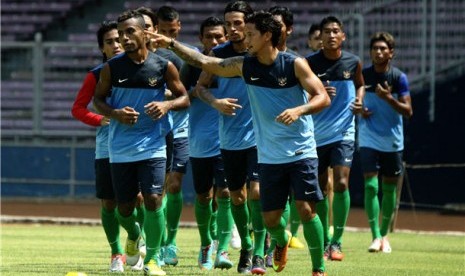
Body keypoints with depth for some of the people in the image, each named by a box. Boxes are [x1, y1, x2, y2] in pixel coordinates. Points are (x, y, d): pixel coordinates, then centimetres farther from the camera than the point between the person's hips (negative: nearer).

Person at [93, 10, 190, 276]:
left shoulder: (163, 66, -4)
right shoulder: (112, 68, -2)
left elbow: (184, 98, 5)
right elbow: (98, 99, 8)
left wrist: (167, 105, -16)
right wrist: (115, 114, -12)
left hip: (153, 145, -1)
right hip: (121, 148, 2)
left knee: (154, 199, -14)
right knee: (124, 208, 7)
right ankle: (133, 234, 43)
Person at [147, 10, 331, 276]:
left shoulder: (295, 64, -10)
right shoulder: (244, 65, 3)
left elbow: (323, 97, -14)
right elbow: (204, 62, 9)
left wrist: (298, 110, -31)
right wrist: (171, 44, 6)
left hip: (301, 152, -4)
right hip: (270, 156, 4)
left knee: (306, 209, -13)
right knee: (270, 217, 4)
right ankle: (282, 240, 39)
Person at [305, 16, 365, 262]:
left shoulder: (353, 62, 0)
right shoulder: (310, 63, -6)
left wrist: (359, 101, -1)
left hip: (343, 132, 0)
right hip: (317, 133, 0)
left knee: (341, 184, -14)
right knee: (320, 188, 6)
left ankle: (337, 241, -5)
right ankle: (324, 241, 19)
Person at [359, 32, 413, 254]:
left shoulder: (399, 78, -3)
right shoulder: (362, 76, -1)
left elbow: (408, 111, -7)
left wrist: (389, 98, -22)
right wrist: (359, 111, -9)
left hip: (393, 141, 1)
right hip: (369, 140, -1)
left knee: (389, 188, 7)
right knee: (370, 186, -13)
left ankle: (384, 235, 22)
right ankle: (376, 236, -14)